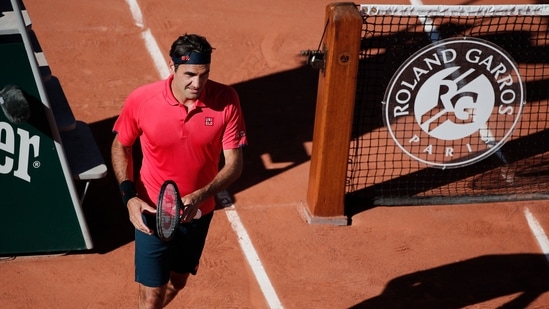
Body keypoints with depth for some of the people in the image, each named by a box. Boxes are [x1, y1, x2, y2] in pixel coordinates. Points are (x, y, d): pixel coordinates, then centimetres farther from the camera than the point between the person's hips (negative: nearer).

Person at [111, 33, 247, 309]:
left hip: (198, 214, 3)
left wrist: (199, 196, -31)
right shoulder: (140, 100, -19)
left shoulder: (226, 100, -19)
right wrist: (129, 196, -13)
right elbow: (121, 145, -1)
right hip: (152, 214, -3)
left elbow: (234, 163, -14)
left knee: (177, 283, 25)